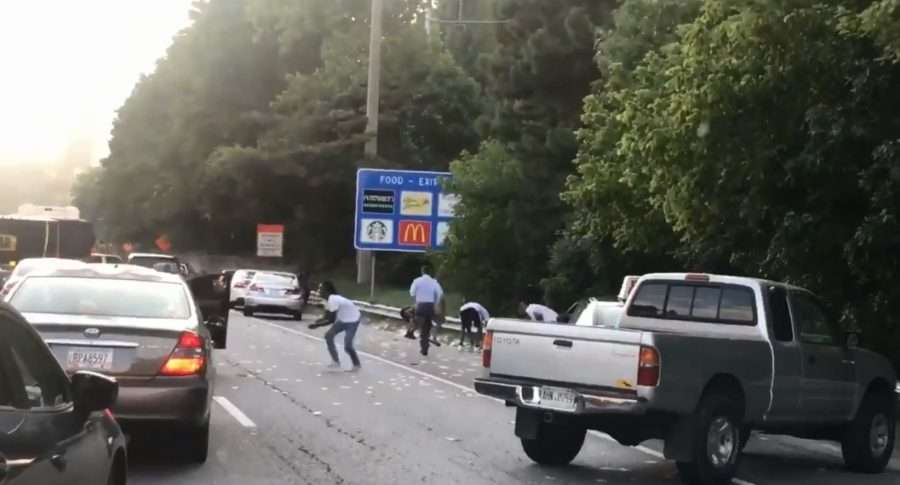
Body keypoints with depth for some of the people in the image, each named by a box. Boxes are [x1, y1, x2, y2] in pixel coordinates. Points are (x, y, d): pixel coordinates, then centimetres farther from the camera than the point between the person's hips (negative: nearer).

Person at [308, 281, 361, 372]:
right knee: (328, 335, -1)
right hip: (343, 319, 9)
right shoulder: (328, 300, -1)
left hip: (353, 320, -9)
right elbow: (326, 318, 3)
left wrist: (317, 325, -26)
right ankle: (336, 361, 6)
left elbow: (331, 320, -31)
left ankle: (357, 364, 16)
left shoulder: (333, 300, -31)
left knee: (347, 345, -10)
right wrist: (315, 322, -14)